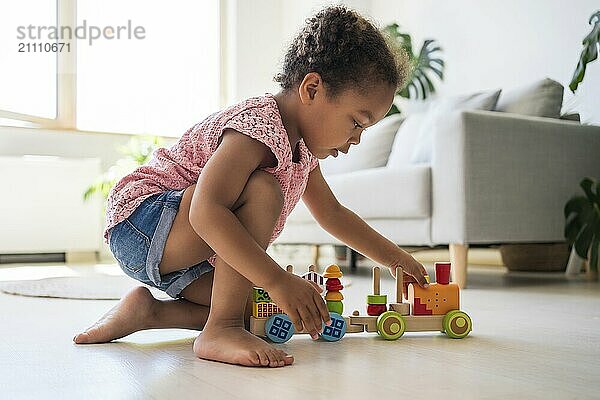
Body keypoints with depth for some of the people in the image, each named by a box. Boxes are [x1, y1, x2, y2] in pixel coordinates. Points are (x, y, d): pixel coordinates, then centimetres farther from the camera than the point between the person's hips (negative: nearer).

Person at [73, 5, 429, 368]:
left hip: (186, 256, 10)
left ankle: (149, 311, 7)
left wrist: (394, 257, 24)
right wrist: (278, 280, -40)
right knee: (262, 190, -29)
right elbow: (206, 212, -37)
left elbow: (333, 214, 22)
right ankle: (220, 330, -29)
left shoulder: (302, 147, 7)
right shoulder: (259, 126, -25)